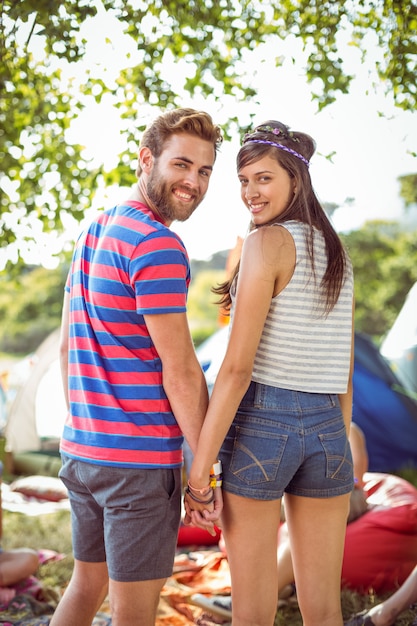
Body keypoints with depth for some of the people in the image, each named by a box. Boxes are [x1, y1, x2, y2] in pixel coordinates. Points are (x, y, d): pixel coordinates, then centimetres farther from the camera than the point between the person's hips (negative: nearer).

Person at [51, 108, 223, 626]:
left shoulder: (92, 233, 12)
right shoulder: (158, 245, -16)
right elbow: (180, 373, -18)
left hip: (81, 448, 9)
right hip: (140, 457, -9)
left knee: (87, 583, 23)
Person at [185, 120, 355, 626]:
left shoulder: (268, 241, -10)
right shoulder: (337, 253, 13)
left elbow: (237, 366, -16)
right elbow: (343, 373, 15)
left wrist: (199, 469, -14)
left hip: (261, 423, -7)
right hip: (328, 431, 7)